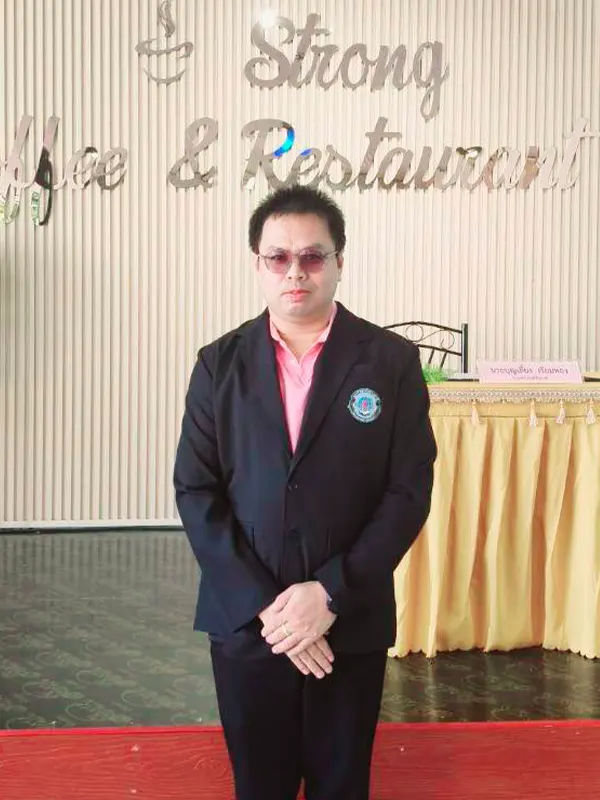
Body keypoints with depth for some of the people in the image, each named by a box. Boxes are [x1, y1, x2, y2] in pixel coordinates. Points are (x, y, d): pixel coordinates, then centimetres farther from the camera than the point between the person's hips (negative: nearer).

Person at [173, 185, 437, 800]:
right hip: (244, 621, 1)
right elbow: (196, 493, -3)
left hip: (351, 623, -1)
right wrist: (263, 605, -13)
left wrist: (331, 594, -15)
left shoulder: (391, 361, -3)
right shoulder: (219, 364, 1)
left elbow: (410, 491, -7)